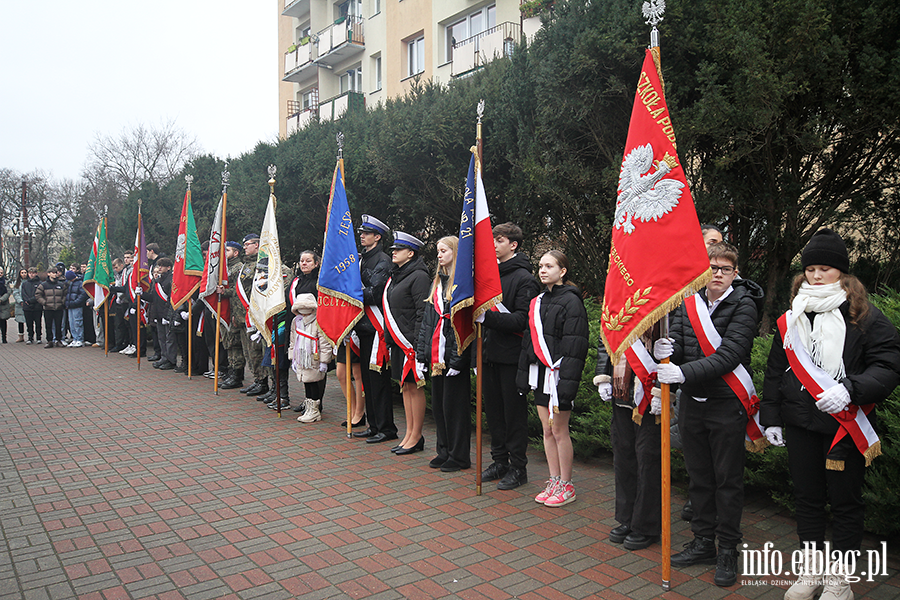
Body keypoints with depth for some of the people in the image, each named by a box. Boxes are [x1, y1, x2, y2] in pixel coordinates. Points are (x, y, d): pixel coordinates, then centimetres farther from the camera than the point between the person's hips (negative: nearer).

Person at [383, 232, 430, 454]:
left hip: (411, 341, -9)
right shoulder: (395, 276, 16)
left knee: (414, 386, -1)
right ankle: (409, 433, 21)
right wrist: (391, 339, 17)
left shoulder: (418, 276, -12)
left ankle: (416, 437, 8)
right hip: (398, 341, 9)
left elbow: (423, 312, -16)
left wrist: (417, 342, -20)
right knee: (405, 386, 13)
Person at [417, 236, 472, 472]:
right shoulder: (437, 282, 16)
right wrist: (421, 353, 12)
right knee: (438, 404, 13)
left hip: (454, 354, -8)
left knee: (454, 404, 0)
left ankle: (459, 456, 13)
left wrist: (458, 358, -18)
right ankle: (444, 451, 26)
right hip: (436, 354, 8)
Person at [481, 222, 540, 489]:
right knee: (493, 410, 14)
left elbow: (522, 320, -18)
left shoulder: (524, 277, -9)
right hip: (489, 354, 7)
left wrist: (489, 316, -24)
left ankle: (518, 467, 14)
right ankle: (499, 461, 27)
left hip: (511, 356, -7)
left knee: (514, 412, 2)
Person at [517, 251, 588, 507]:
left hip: (558, 374, -7)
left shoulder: (571, 301, -10)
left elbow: (575, 347, -15)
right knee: (547, 430, 12)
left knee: (559, 430, 0)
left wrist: (567, 381, -21)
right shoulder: (538, 301, 14)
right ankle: (554, 481, 22)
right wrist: (524, 372, 15)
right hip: (540, 373, 8)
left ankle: (566, 486, 13)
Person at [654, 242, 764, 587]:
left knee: (728, 479, 7)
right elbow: (676, 344, 4)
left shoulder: (744, 305, -10)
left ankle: (728, 550, 22)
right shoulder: (689, 303, 4)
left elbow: (729, 356, -20)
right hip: (692, 403, 5)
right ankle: (703, 542, 30)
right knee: (699, 477, 15)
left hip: (727, 405, -4)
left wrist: (684, 372, -28)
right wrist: (667, 350, -20)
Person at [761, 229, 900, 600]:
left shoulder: (864, 317, -4)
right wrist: (771, 417, 10)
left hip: (845, 427, -4)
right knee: (807, 498, 14)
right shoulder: (791, 319, 9)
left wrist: (850, 389, -26)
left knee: (845, 502, 7)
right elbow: (775, 371, 13)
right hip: (799, 424, 4)